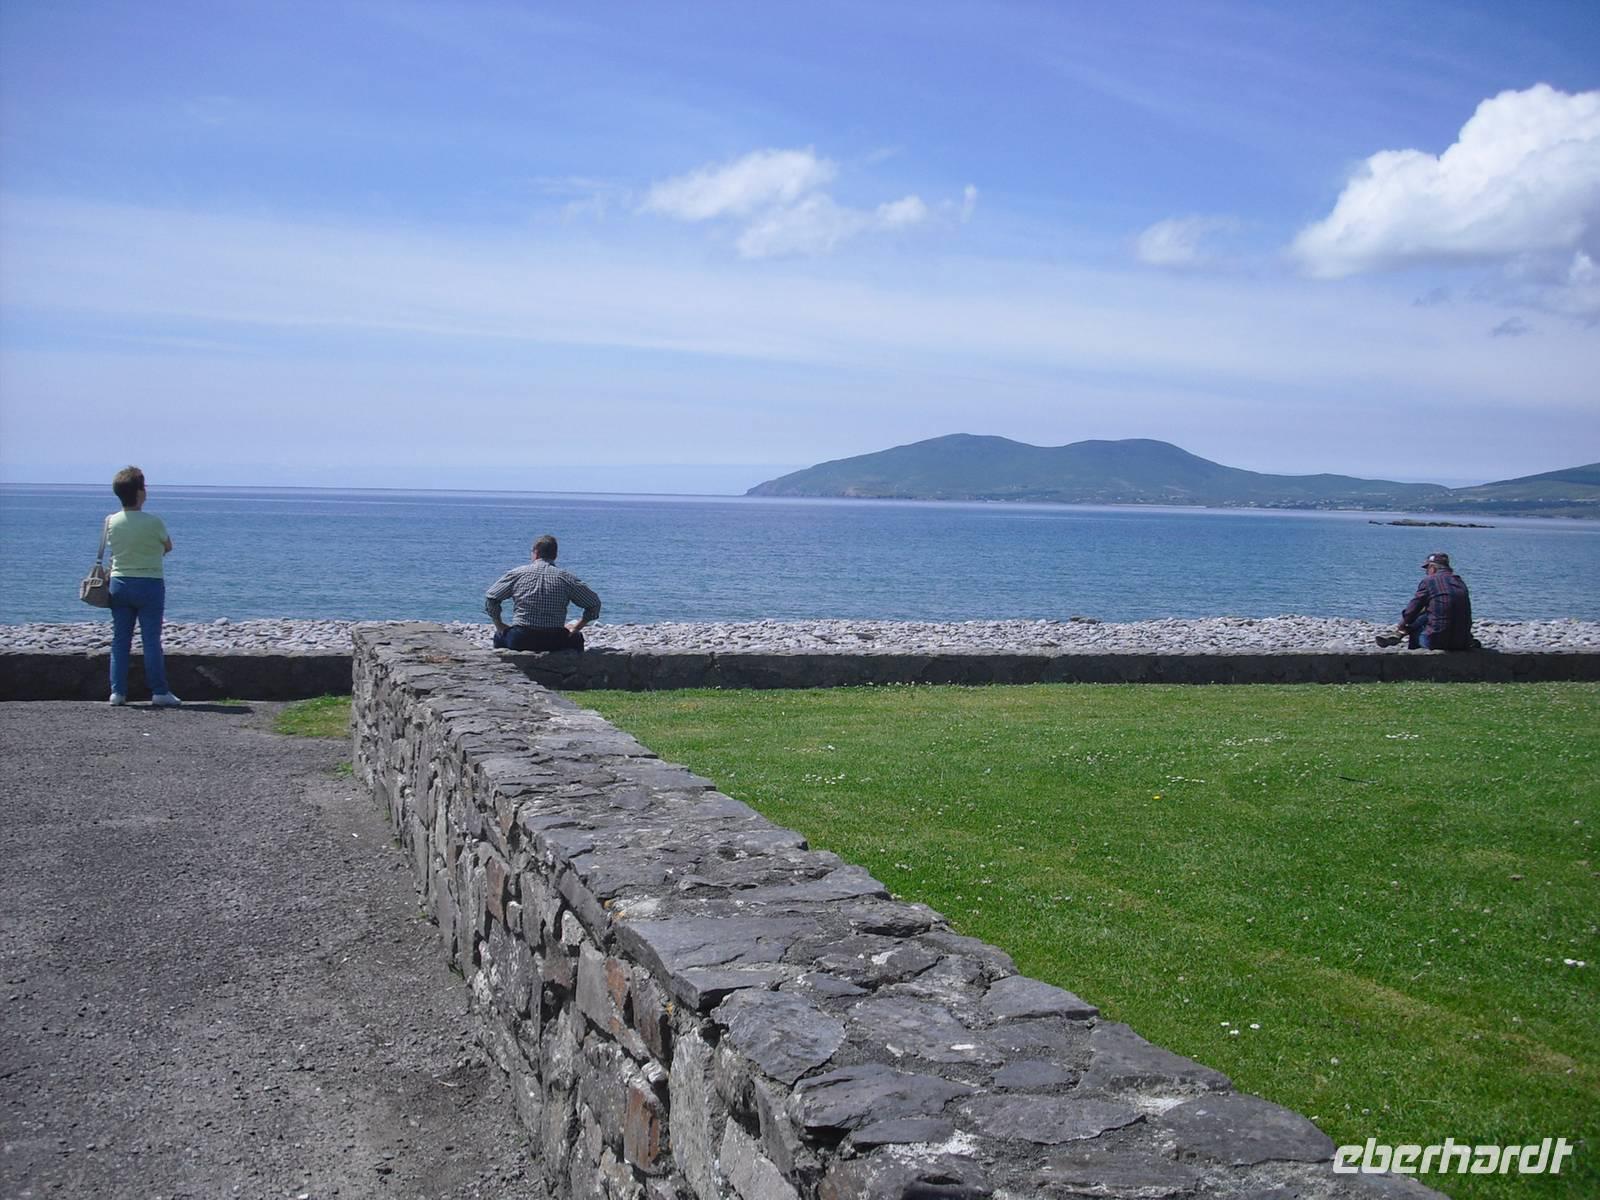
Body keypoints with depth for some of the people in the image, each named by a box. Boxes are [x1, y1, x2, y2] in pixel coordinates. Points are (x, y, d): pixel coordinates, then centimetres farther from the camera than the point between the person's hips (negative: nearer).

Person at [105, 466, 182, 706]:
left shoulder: (111, 522, -2)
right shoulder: (153, 522, -14)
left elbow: (113, 549, 11)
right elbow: (168, 547, 3)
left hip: (119, 584, 4)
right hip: (149, 584, -4)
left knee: (119, 641, 8)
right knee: (152, 641, 0)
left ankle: (117, 691, 8)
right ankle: (159, 692, 2)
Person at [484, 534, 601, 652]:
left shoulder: (516, 573, 1)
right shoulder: (566, 577, 0)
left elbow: (490, 598, 5)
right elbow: (594, 603, 4)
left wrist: (499, 625, 16)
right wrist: (577, 627, 13)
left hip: (519, 642, 0)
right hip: (554, 643, 0)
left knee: (499, 636, 32)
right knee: (576, 638, 30)